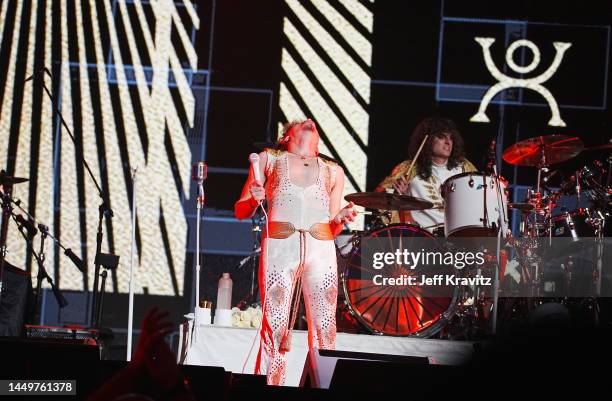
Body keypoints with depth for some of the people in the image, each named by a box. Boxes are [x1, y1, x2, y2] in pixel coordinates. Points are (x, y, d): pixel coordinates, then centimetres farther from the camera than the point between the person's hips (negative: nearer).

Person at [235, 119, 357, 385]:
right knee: (275, 328, -9)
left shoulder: (333, 172, 21)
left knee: (324, 331, -6)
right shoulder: (269, 160, 16)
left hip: (321, 252, 2)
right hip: (279, 249, -2)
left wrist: (342, 219, 0)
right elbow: (241, 212, 15)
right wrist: (254, 199, -7)